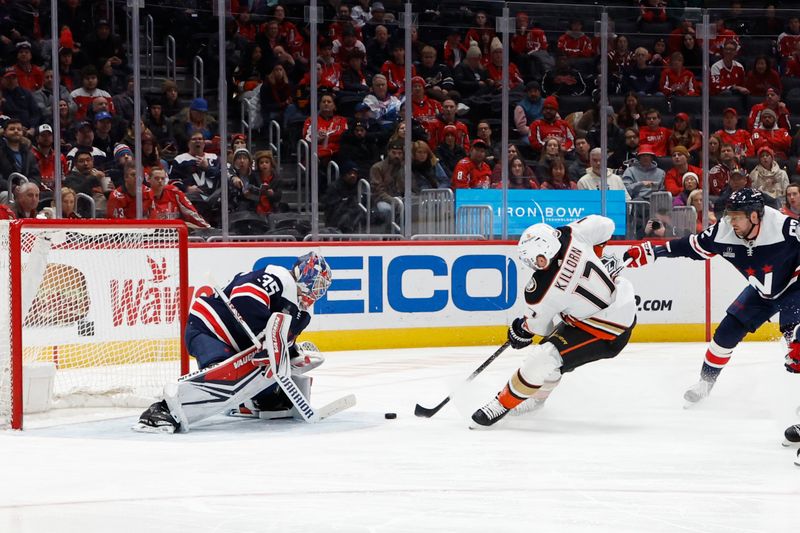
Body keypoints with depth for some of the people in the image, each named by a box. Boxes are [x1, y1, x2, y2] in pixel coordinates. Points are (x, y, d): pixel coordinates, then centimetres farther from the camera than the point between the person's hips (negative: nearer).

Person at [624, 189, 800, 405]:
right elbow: (692, 246, -7)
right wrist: (649, 252, -7)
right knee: (728, 330, 4)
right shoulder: (724, 232, -20)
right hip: (762, 290, 5)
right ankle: (706, 381, 23)